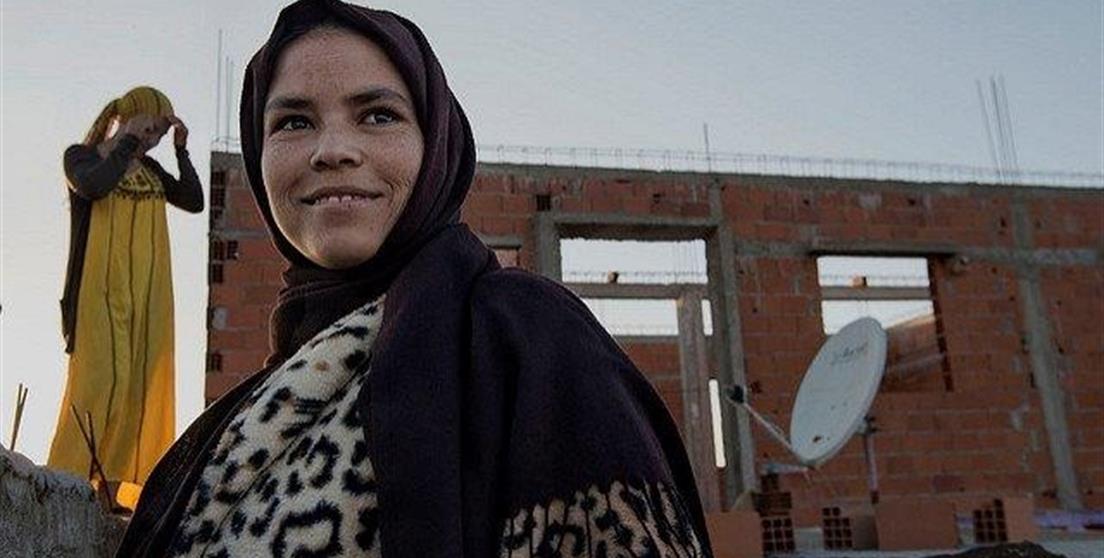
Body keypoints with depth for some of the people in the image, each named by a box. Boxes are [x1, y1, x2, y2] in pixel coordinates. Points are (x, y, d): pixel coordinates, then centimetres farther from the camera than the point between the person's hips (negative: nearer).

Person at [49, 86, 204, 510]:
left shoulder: (148, 169, 20)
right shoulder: (81, 155, 6)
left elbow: (194, 201, 11)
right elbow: (93, 185, -17)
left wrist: (182, 149, 7)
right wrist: (128, 140, -9)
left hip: (148, 290, 5)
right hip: (101, 288, -5)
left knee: (143, 380, -2)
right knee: (101, 375, -15)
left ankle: (116, 482, 1)